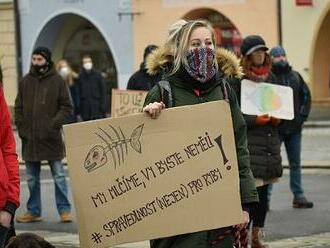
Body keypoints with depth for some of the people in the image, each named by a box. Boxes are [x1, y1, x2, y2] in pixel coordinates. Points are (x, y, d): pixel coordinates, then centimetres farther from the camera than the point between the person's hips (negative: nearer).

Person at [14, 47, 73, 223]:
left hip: (51, 137, -3)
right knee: (32, 178, 9)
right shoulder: (25, 81, 8)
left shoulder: (57, 81, -1)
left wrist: (55, 124, -14)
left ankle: (64, 210, 7)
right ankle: (33, 211, 17)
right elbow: (18, 107, 12)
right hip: (30, 137, 4)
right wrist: (21, 126, -1)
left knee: (58, 175, 2)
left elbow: (66, 107, -1)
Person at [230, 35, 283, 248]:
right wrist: (255, 120, -20)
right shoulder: (237, 80, -7)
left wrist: (277, 117, 4)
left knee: (263, 190, 11)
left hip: (270, 142, 7)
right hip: (248, 142, -7)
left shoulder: (269, 77, 14)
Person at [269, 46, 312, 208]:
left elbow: (306, 96, 15)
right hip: (275, 128, -5)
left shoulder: (295, 76, 11)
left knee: (295, 163, 10)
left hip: (294, 128, 5)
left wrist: (302, 116, 4)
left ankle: (298, 196, 17)